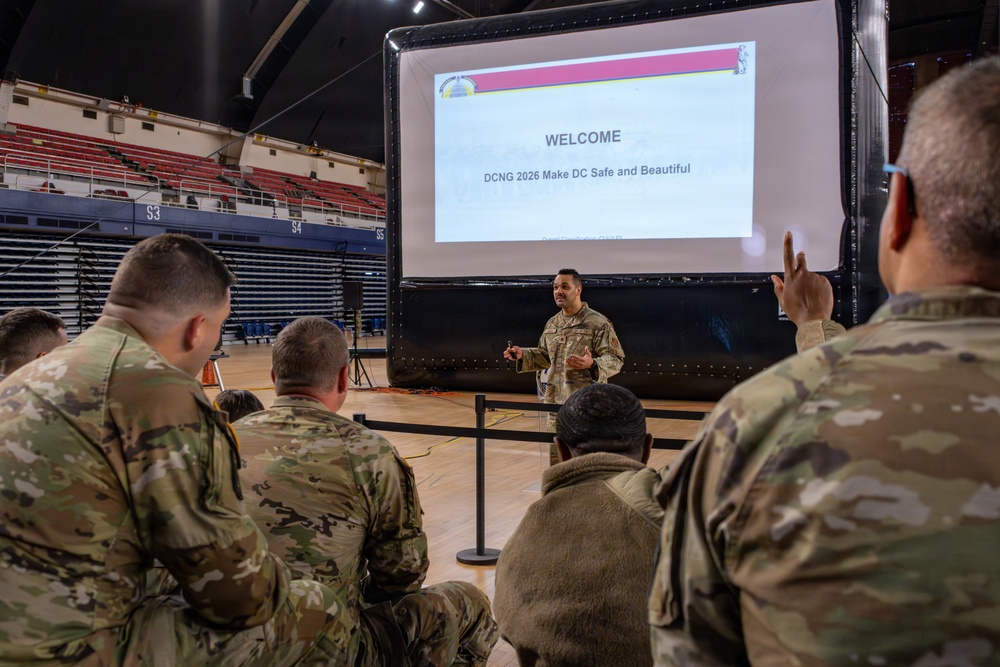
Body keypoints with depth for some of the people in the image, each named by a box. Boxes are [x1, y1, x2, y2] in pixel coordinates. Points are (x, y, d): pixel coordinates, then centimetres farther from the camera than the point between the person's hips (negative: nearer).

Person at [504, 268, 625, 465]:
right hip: (557, 404, 7)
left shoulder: (598, 323, -9)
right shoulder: (552, 323, 13)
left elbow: (616, 359, -11)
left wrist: (592, 365, -29)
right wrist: (522, 355, 9)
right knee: (557, 462, 14)